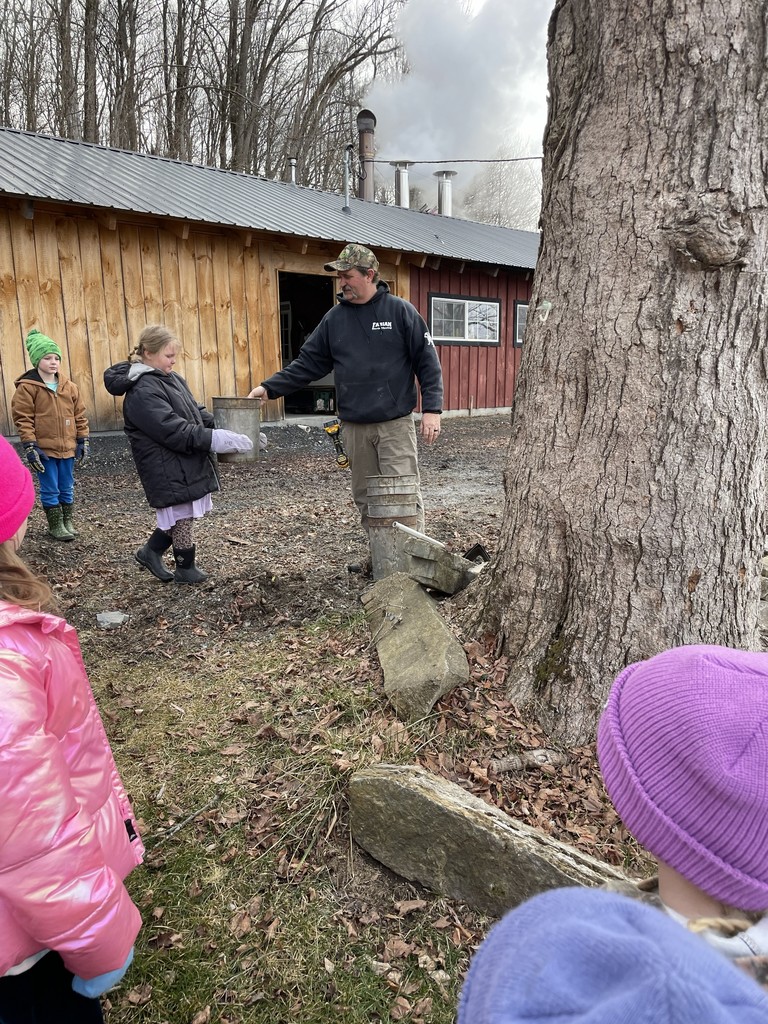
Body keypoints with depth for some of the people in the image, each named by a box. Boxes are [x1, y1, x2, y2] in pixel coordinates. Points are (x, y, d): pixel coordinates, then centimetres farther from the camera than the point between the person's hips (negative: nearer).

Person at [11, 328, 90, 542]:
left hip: (67, 447, 4)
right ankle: (55, 525, 17)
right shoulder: (27, 387, -8)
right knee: (50, 489, 4)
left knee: (67, 488, 13)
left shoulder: (69, 386, 5)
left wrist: (83, 440, 6)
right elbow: (22, 419, -9)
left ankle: (67, 521, 28)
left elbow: (79, 415, 10)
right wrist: (30, 446, -13)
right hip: (44, 448, -4)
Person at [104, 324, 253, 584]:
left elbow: (197, 412, 13)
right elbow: (175, 431, -26)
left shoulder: (171, 379, 10)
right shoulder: (143, 393, -19)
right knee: (182, 516, 6)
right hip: (169, 470, -9)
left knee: (181, 514, 17)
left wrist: (225, 430, -2)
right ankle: (186, 569, 25)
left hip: (185, 464, 9)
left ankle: (151, 551, 34)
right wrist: (221, 440, -28)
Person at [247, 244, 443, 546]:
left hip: (395, 424, -4)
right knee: (365, 498, 9)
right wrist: (269, 387, 0)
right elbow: (307, 363, 10)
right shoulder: (334, 318, 10)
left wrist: (431, 409, -11)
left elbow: (427, 362, -2)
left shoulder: (400, 311, -1)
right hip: (354, 427, 4)